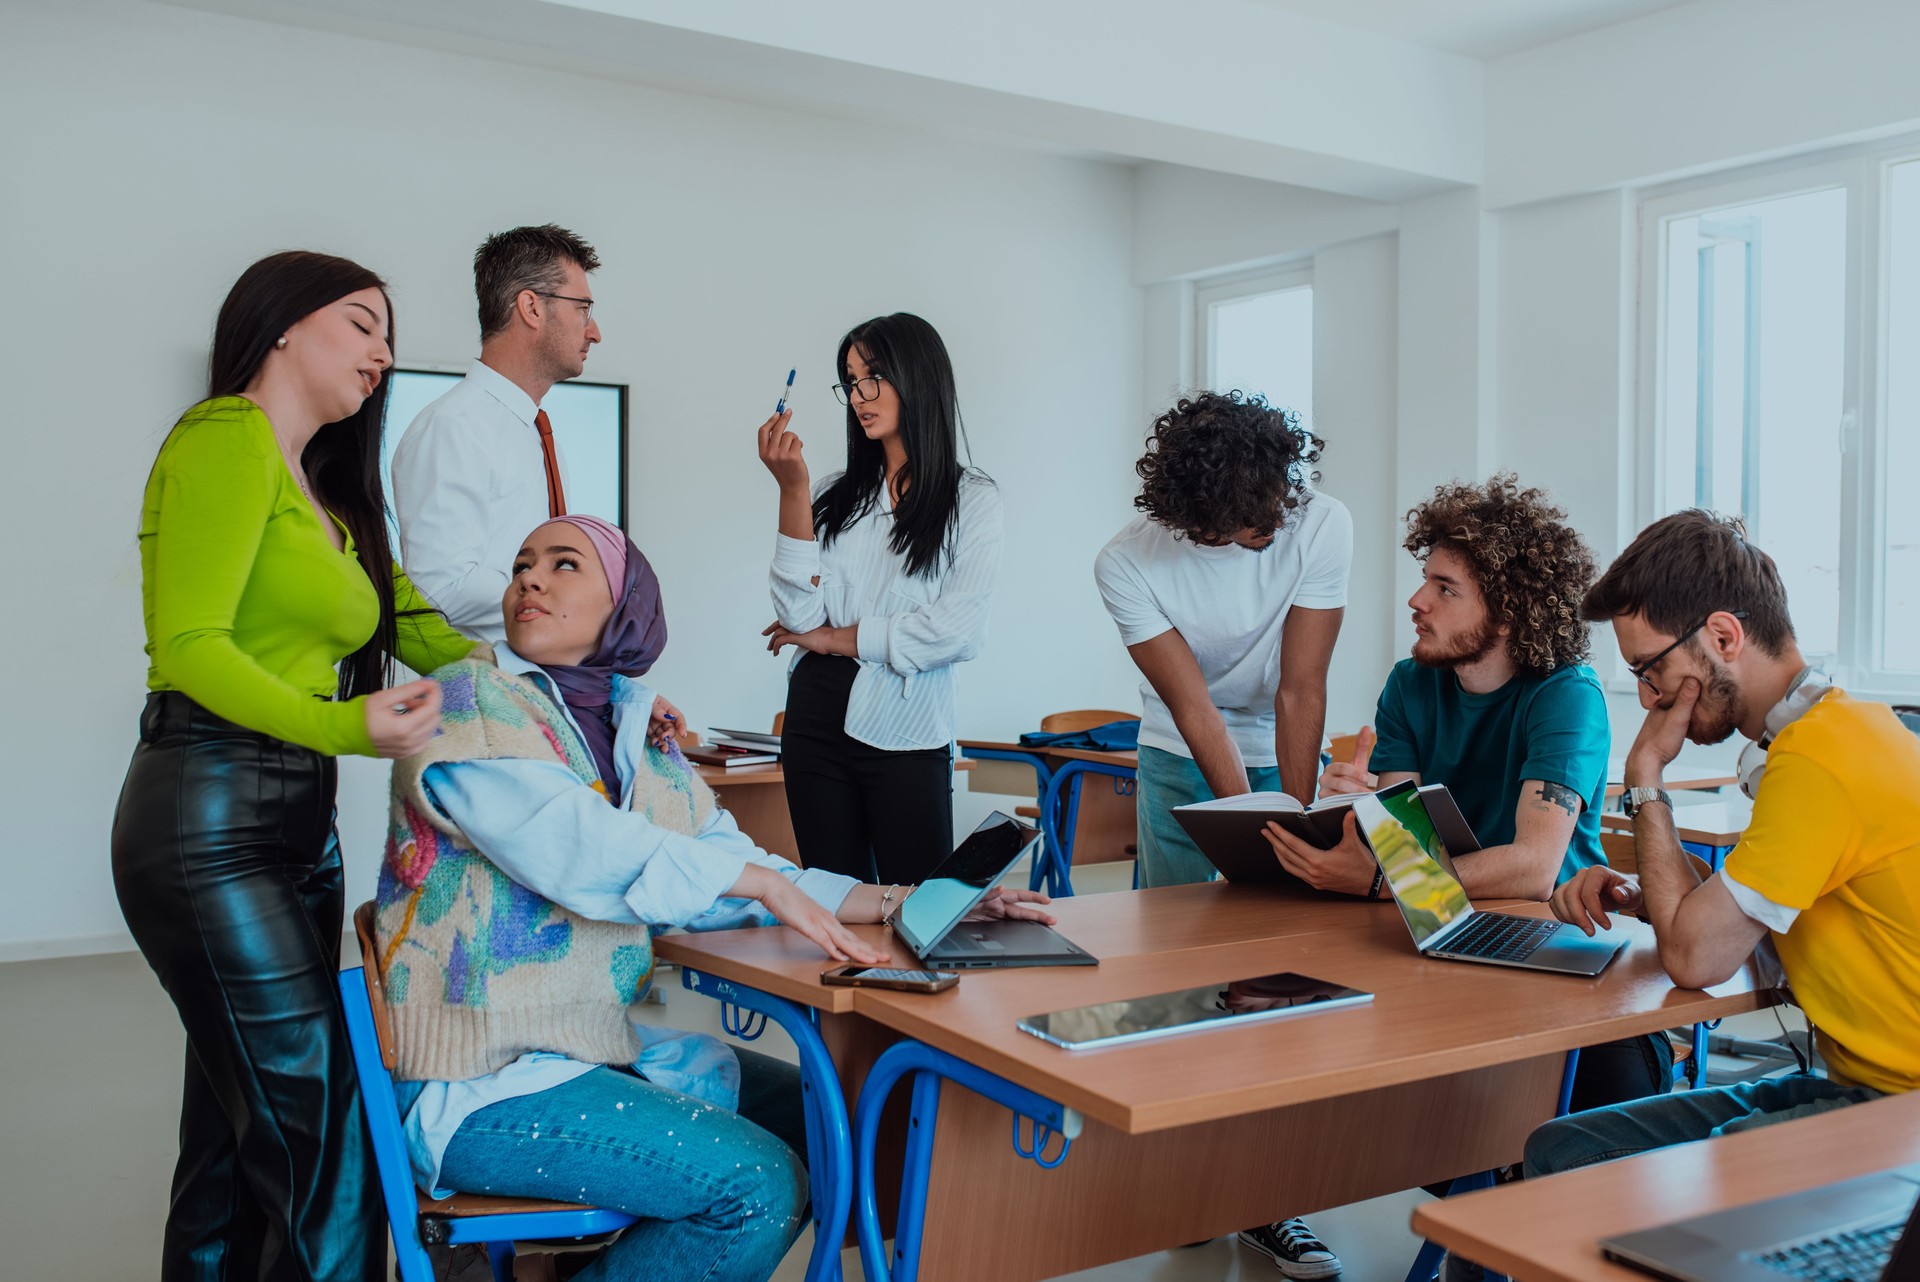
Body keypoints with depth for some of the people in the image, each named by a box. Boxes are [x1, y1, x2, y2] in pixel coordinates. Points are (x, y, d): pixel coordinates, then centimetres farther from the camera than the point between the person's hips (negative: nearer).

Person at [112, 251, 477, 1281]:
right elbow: (189, 641, -16)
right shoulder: (228, 436, -6)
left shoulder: (329, 495, 21)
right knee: (320, 1139, -10)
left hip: (298, 824, 9)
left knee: (238, 1136, 11)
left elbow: (425, 636, 15)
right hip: (211, 819, -9)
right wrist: (339, 727, -29)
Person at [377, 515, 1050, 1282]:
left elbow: (723, 868, 7)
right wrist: (768, 886, -25)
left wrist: (897, 903, -4)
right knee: (759, 1184, -18)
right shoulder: (467, 703, -10)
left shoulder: (643, 731, 10)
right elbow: (576, 844, -24)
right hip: (479, 1085, -8)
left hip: (602, 1045, 8)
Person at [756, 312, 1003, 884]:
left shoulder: (970, 499, 0)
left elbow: (960, 631, -12)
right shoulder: (834, 494, 9)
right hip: (817, 723, 3)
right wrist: (793, 490, -8)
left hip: (905, 734, -3)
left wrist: (837, 638, -5)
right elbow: (800, 616, -3)